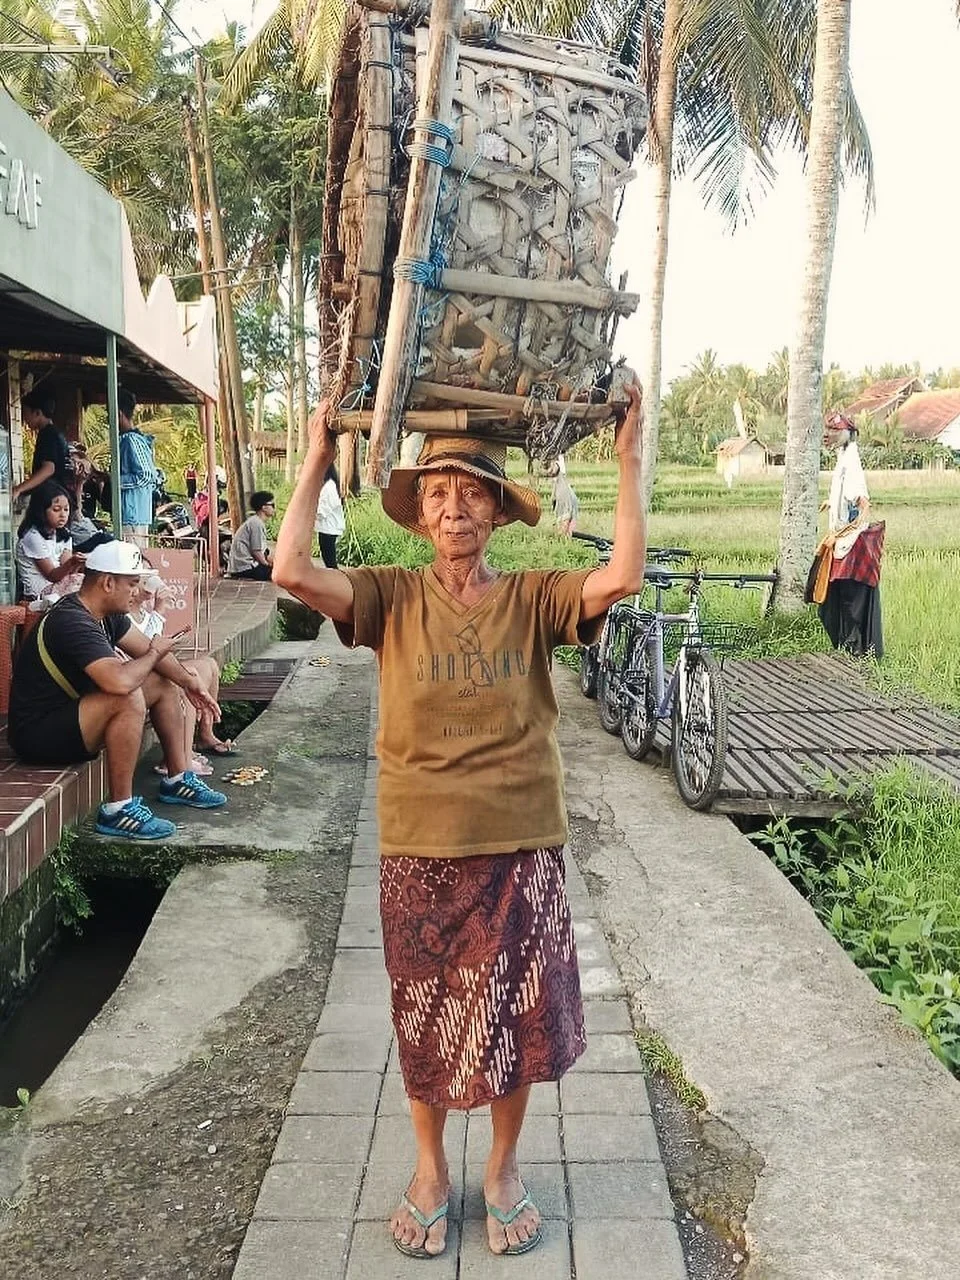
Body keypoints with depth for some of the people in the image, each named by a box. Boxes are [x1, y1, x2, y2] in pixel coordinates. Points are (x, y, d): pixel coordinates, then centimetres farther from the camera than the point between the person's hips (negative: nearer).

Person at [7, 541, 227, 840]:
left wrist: (190, 682, 3)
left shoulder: (107, 614, 2)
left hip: (71, 709, 11)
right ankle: (119, 810, -24)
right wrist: (155, 653, -21)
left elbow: (144, 647, 14)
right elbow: (120, 681, -40)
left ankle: (178, 781, 18)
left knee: (164, 685, 11)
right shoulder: (72, 622, -28)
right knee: (129, 699, -34)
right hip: (38, 734, -11)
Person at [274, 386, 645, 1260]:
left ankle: (504, 1168, 39)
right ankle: (431, 1168, 40)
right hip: (420, 851, 0)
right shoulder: (391, 598, -4)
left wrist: (629, 457, -18)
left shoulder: (534, 600, -4)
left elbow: (623, 575, -20)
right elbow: (292, 571, -18)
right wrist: (317, 464, -12)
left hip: (523, 846, 0)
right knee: (425, 1018, 16)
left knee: (516, 1015, 14)